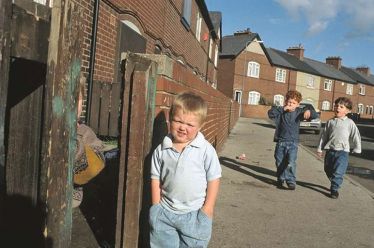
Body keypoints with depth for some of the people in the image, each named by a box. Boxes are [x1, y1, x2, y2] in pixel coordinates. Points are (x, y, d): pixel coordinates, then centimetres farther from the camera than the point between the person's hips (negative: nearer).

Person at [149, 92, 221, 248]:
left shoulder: (206, 150, -13)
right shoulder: (161, 150, -6)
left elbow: (213, 179, -7)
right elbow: (156, 178, 2)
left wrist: (208, 208, -6)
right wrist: (156, 206, 0)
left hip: (195, 213, -2)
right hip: (165, 212, 3)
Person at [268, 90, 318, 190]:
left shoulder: (299, 112, 1)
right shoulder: (281, 111, -2)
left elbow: (315, 115, 3)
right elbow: (270, 113, -18)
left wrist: (309, 111, -20)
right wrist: (282, 108, -23)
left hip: (293, 142, -1)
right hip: (280, 141, 1)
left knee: (291, 163, -13)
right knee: (280, 163, 11)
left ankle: (291, 181, -2)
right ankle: (280, 180, 26)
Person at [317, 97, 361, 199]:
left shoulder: (349, 123, 1)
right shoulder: (330, 122, 8)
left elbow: (356, 136, 4)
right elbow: (324, 135, 11)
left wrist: (357, 149, 3)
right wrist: (319, 148, 11)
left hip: (342, 151, -4)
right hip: (330, 150, 4)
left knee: (338, 172, -11)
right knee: (328, 170, 14)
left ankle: (334, 189, -1)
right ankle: (334, 183, 36)